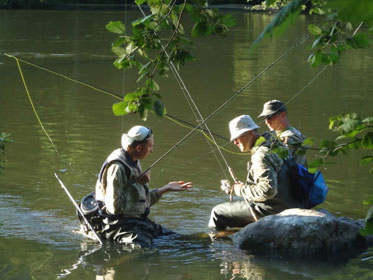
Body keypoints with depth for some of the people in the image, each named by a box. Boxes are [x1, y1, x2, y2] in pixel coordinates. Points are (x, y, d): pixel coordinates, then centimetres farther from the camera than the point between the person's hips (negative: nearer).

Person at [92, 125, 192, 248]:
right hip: (120, 223, -10)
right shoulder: (117, 167, -17)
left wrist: (165, 189, 23)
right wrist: (138, 183, -16)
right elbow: (114, 207, -23)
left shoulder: (133, 163, 15)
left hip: (139, 221, 10)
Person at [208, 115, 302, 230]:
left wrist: (241, 190, -15)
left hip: (270, 210, -11)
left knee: (217, 212, -4)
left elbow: (268, 190, -31)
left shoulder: (261, 156, -22)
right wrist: (233, 188, 12)